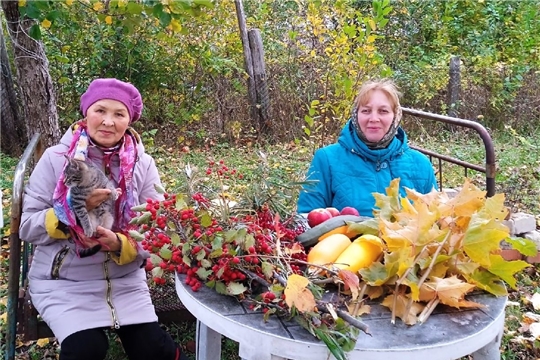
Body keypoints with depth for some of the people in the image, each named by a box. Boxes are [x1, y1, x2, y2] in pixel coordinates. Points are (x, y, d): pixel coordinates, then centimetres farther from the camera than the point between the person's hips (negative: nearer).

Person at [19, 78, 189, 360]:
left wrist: (120, 245, -25)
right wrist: (73, 208, -23)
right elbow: (27, 227, -7)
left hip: (125, 281, 1)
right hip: (63, 281, -1)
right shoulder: (56, 158, -7)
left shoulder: (143, 165, -4)